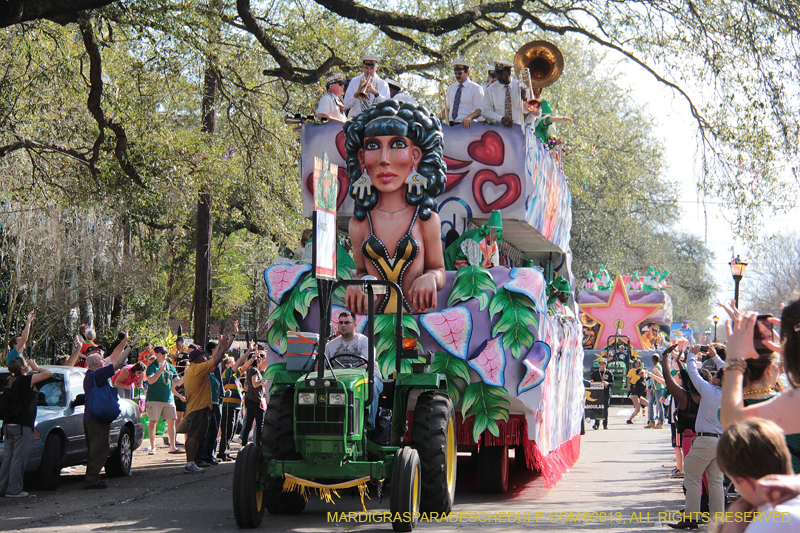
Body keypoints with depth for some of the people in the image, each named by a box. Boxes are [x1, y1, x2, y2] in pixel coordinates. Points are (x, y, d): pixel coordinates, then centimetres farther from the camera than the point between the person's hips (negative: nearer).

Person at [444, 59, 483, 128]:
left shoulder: (476, 88, 3)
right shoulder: (450, 88, 21)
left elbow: (480, 110, -4)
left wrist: (469, 117, -24)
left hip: (466, 125, -5)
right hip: (451, 125, 5)